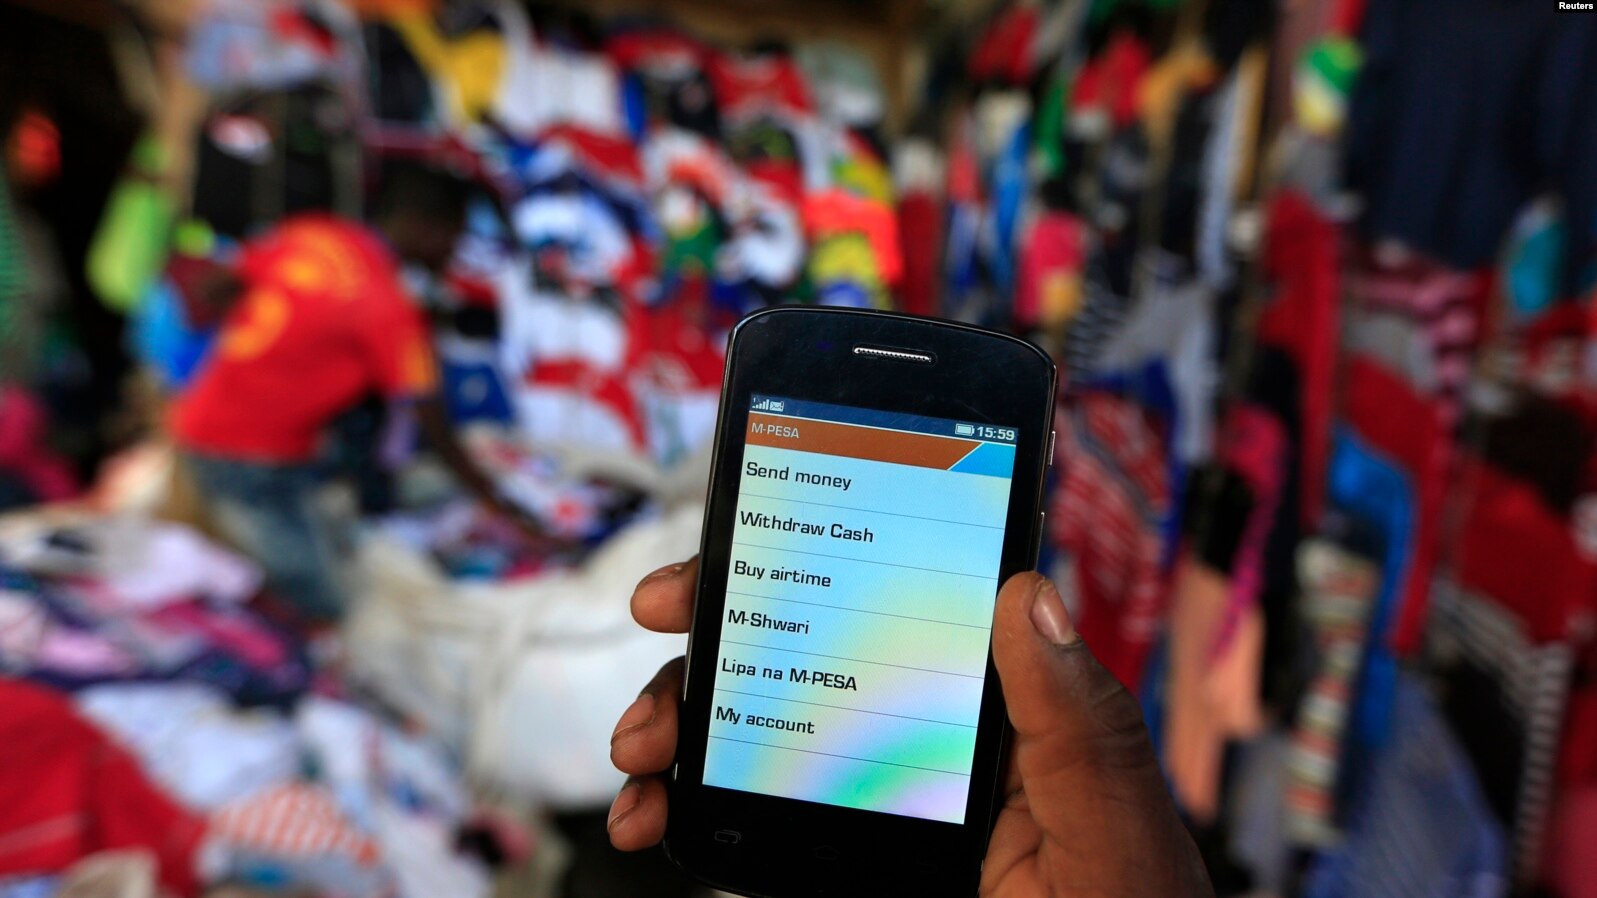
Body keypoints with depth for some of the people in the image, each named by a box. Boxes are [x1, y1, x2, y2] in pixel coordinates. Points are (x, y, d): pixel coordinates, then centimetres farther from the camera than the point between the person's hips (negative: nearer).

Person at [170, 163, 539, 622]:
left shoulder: (310, 234, 0)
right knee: (322, 609, -3)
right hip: (252, 460, -8)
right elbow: (433, 425, -15)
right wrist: (494, 501, -6)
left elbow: (216, 293, 8)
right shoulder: (390, 308, -20)